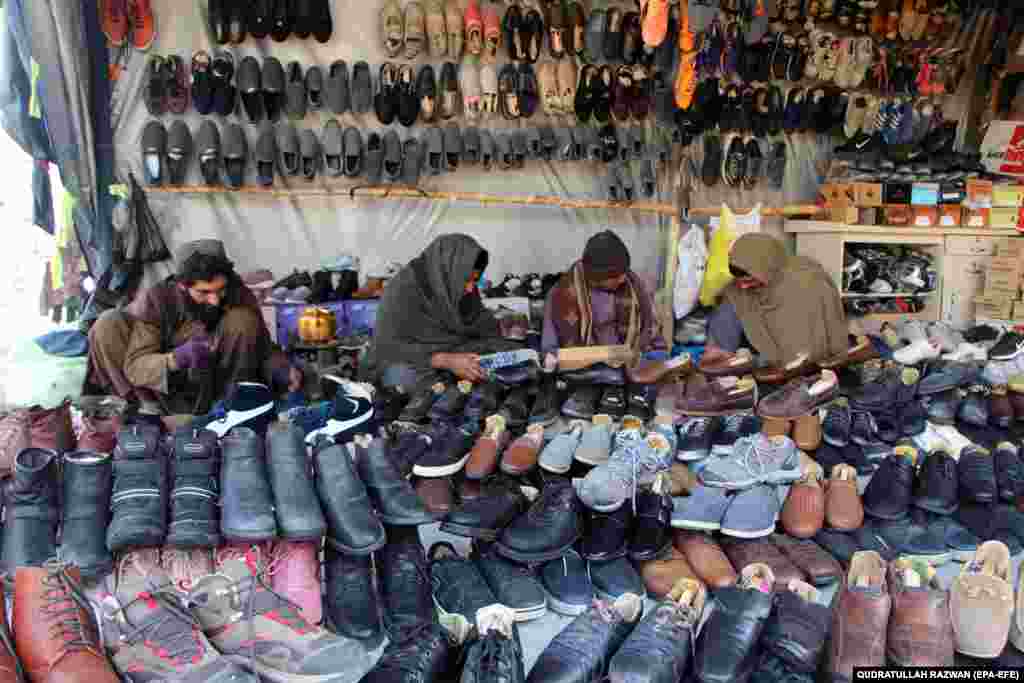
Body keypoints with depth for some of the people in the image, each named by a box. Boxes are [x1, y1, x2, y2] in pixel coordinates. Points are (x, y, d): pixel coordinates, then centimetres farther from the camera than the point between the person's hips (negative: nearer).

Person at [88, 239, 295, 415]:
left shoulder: (238, 294, -17)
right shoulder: (156, 299, -20)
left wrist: (280, 369, -32)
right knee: (109, 325, -20)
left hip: (212, 388, 0)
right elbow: (134, 365, -25)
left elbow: (263, 350, -10)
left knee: (243, 320, -24)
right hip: (162, 390, 0)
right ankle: (151, 406, -13)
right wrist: (176, 359, -45)